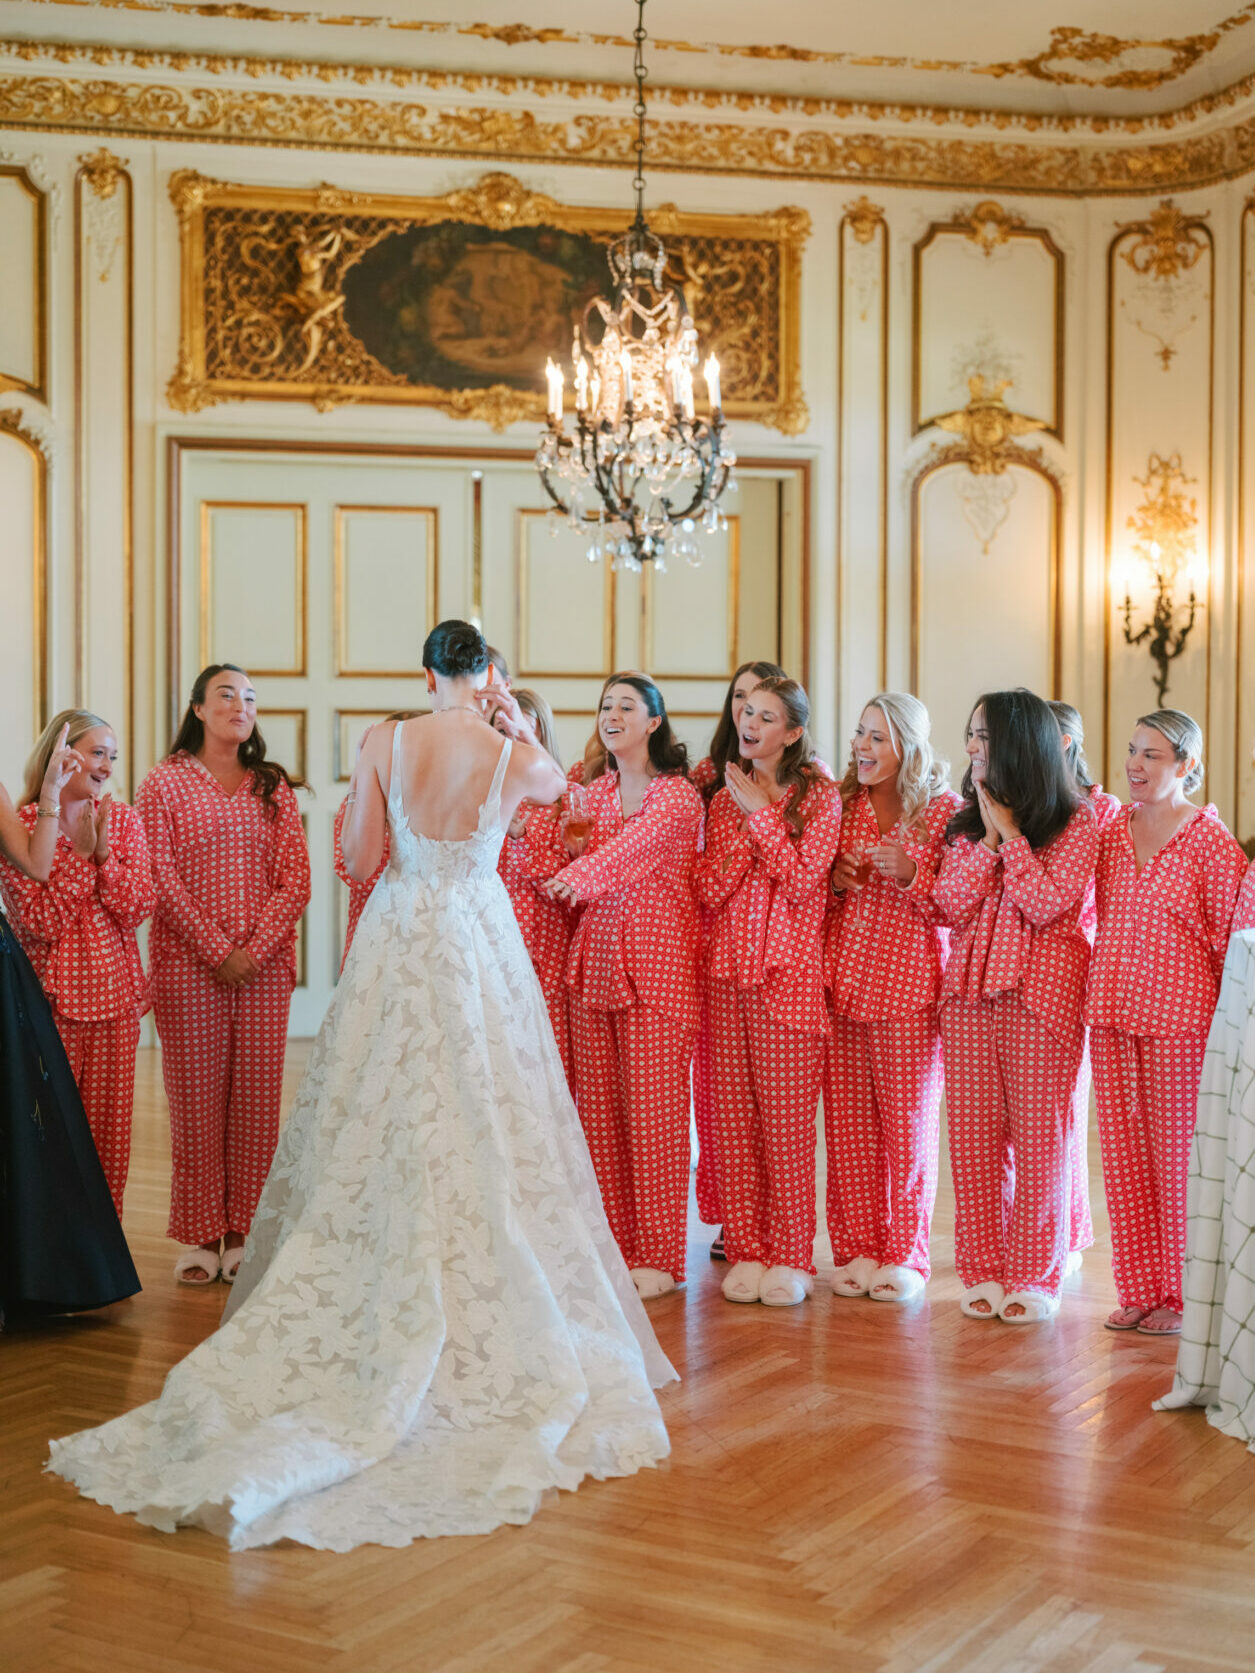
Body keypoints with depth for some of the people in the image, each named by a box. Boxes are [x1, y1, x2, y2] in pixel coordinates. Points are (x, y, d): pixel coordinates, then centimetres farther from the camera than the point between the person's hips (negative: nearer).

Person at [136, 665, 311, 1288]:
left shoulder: (273, 785, 11)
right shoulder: (164, 783, 3)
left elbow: (296, 879, 5)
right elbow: (162, 879, -5)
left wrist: (255, 950, -8)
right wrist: (218, 951, -11)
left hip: (264, 967, 3)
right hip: (188, 965, -2)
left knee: (256, 1097, 2)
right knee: (197, 1099, 0)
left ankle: (244, 1234, 10)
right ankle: (200, 1235, 9)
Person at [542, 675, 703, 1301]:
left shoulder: (678, 796, -4)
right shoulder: (595, 792, 16)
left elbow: (632, 848, -21)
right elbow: (574, 863, 14)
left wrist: (579, 873, -38)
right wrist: (569, 843, -6)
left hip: (655, 966, -6)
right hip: (595, 962, 6)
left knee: (652, 1111, -5)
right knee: (598, 1110, 6)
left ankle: (658, 1256, 3)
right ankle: (614, 1246, 15)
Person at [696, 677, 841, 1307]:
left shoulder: (819, 797, 1)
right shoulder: (725, 800, 14)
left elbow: (801, 879, -11)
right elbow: (710, 889, 3)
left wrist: (761, 813, -7)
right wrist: (743, 818, -6)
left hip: (789, 971, -4)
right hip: (727, 970, 4)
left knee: (785, 1117, -4)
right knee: (731, 1116, 4)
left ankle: (790, 1256, 6)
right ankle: (745, 1249, 13)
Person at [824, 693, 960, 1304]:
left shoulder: (942, 811, -3)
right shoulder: (842, 806, 10)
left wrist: (911, 873, -19)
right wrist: (834, 881, 0)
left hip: (908, 986, -4)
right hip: (843, 979, 4)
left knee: (907, 1121, 2)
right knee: (848, 1122, 6)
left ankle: (905, 1255, 12)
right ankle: (855, 1249, 17)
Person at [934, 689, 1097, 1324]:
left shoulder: (1074, 823, -3)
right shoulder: (966, 822, 12)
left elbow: (1047, 904, -15)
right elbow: (948, 907, 1)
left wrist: (1010, 833, -11)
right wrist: (989, 839, -7)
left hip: (1042, 992, -5)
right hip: (970, 991, 5)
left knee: (1037, 1135, 0)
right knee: (973, 1134, 5)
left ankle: (1034, 1276, 9)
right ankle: (982, 1271, 14)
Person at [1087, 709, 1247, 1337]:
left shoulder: (1209, 840, -5)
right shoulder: (1111, 833, 9)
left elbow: (1230, 937, -5)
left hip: (1178, 1019, -5)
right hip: (1112, 1013, 5)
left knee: (1177, 1158, 1)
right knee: (1122, 1156, 8)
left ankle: (1180, 1296, 13)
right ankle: (1137, 1289, 17)